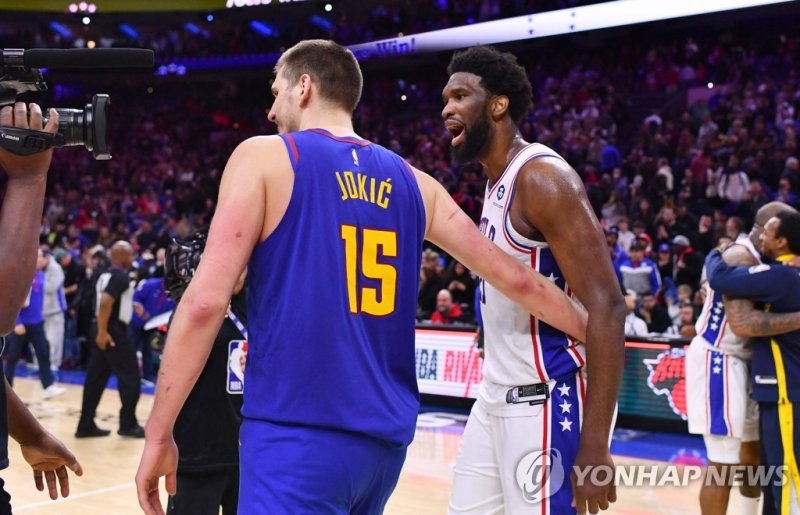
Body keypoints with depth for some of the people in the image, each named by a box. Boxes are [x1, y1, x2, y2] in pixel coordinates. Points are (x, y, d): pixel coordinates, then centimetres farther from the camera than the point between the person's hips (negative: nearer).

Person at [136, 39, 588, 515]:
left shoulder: (263, 157, -2)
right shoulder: (412, 182, 12)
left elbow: (206, 302, -11)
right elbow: (514, 277, 13)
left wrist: (159, 433, -5)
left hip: (297, 434, -6)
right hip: (385, 436, 6)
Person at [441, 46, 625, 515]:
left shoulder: (542, 177, -16)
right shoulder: (497, 185, 13)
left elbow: (606, 309, -23)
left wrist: (593, 446, -26)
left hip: (548, 404, -9)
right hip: (496, 400, 9)